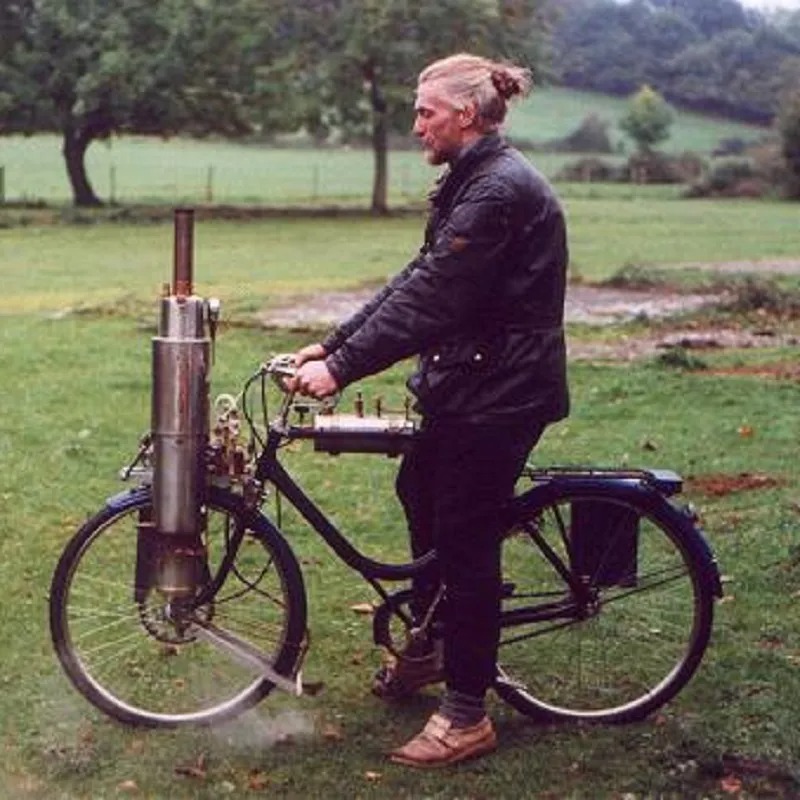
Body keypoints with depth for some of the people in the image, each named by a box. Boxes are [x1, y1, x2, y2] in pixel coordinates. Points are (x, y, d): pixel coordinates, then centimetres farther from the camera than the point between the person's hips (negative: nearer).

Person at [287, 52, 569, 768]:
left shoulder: (499, 190, -21)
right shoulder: (473, 180, 12)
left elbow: (430, 300, -26)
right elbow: (418, 281, 12)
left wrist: (341, 368, -25)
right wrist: (331, 344, 7)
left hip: (500, 390, -10)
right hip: (465, 377, 11)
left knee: (465, 538, -4)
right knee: (420, 492, 22)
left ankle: (467, 716, 9)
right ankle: (431, 644, 40)